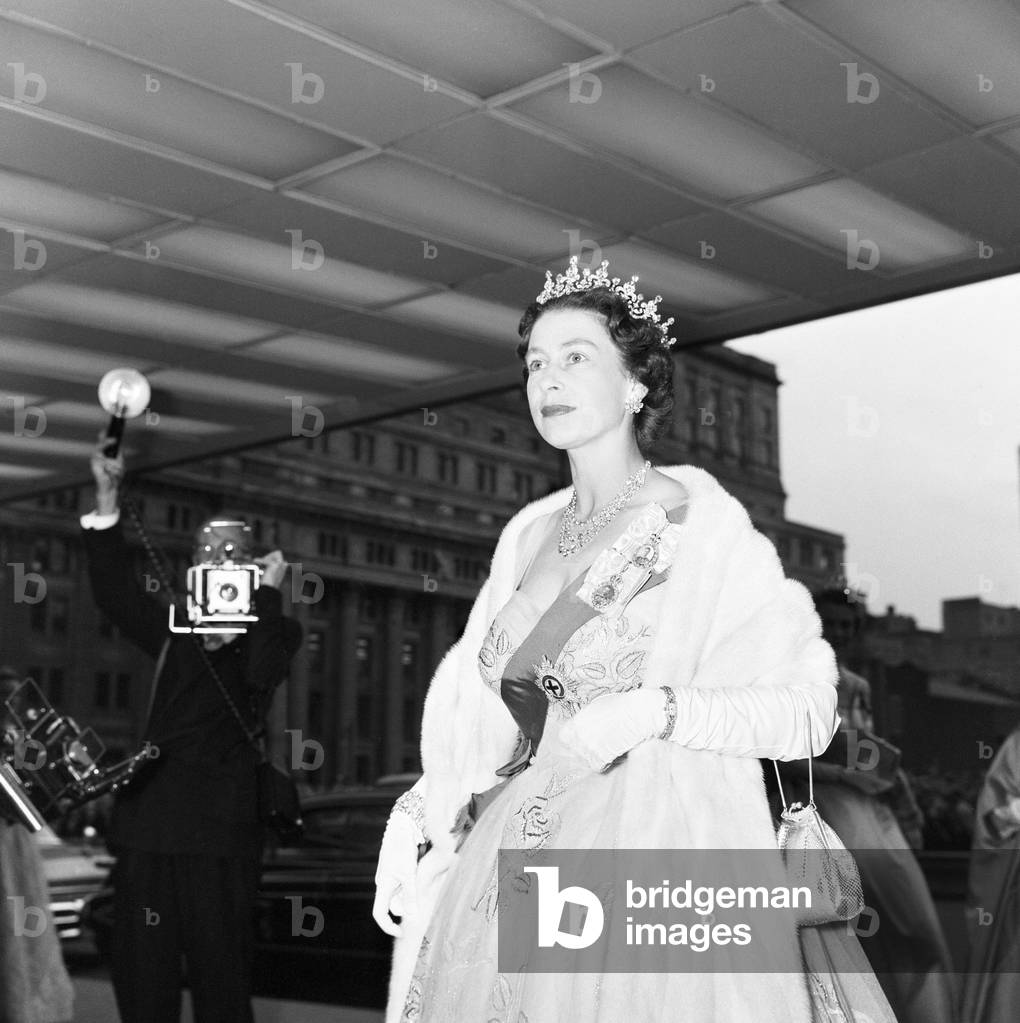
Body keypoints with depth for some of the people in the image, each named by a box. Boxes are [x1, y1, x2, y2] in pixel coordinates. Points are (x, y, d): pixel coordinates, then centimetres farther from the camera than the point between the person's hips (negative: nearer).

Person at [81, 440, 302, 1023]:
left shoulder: (275, 631, 8)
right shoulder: (174, 629, 18)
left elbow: (262, 673, -13)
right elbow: (116, 593, 5)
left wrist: (270, 591, -7)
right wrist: (108, 501, -4)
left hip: (222, 828, -4)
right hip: (150, 818, 4)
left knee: (221, 972, 0)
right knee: (140, 972, 6)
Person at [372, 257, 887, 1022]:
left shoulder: (700, 525, -5)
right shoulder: (530, 536, 10)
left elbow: (808, 706, -9)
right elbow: (479, 720, 14)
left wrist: (653, 711, -21)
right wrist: (413, 835, 1)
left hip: (656, 855, -5)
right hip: (515, 864, 5)